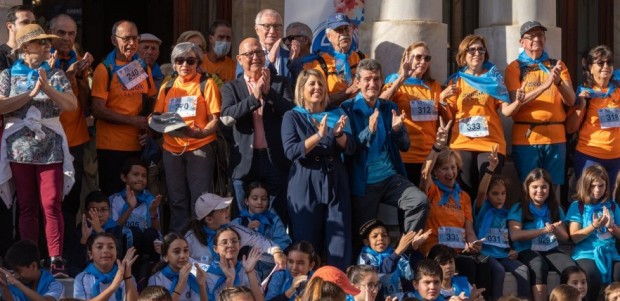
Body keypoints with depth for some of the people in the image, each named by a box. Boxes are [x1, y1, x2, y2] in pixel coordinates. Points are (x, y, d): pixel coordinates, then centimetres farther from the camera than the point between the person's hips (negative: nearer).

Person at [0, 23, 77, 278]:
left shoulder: (55, 74, 9)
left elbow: (72, 105, -2)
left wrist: (47, 88, -14)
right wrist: (31, 94, -13)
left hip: (51, 146, 0)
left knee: (52, 204, -9)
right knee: (26, 206, 3)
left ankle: (56, 261, -11)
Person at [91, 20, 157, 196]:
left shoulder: (143, 68, 11)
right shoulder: (105, 69, -6)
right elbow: (98, 110, -12)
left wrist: (147, 129, 0)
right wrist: (133, 121, -15)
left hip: (137, 146, 5)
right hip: (112, 147, -5)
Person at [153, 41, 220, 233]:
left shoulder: (206, 84, 1)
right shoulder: (167, 87, 13)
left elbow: (215, 120, -4)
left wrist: (201, 133, -23)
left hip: (200, 147, -4)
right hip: (172, 149, 4)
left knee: (200, 201, -7)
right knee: (177, 200, 7)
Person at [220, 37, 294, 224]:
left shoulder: (280, 84, 8)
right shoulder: (231, 88, 7)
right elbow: (226, 117, -8)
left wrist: (269, 92, -14)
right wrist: (254, 97, -17)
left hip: (275, 159, 0)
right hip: (245, 162, 0)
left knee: (279, 219, 3)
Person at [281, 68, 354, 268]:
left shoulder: (336, 115, 13)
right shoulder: (292, 117, 3)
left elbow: (351, 148, 5)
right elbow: (291, 151, -10)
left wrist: (339, 133, -15)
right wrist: (318, 136, -21)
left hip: (335, 183, 3)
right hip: (305, 185, -3)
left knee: (339, 243, -3)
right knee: (306, 243, -2)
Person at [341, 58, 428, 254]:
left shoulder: (389, 108, 9)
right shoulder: (347, 109, -4)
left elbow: (405, 146, 8)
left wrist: (397, 130, -14)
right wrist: (369, 131, -25)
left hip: (391, 177, 3)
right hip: (363, 183, -3)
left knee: (420, 201, -21)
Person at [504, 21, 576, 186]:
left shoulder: (557, 65, 12)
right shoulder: (515, 67, 3)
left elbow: (571, 101, 4)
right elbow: (516, 102, -9)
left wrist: (558, 82, -17)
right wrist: (545, 84, -20)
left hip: (555, 136, 2)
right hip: (526, 136, -2)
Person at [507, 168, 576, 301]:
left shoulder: (555, 209, 15)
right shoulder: (519, 208, 3)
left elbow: (565, 236, 11)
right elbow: (514, 235, -11)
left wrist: (555, 230, -15)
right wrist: (544, 230, -16)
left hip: (550, 250, 4)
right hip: (526, 250, -4)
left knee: (572, 268, -28)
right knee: (539, 266, -39)